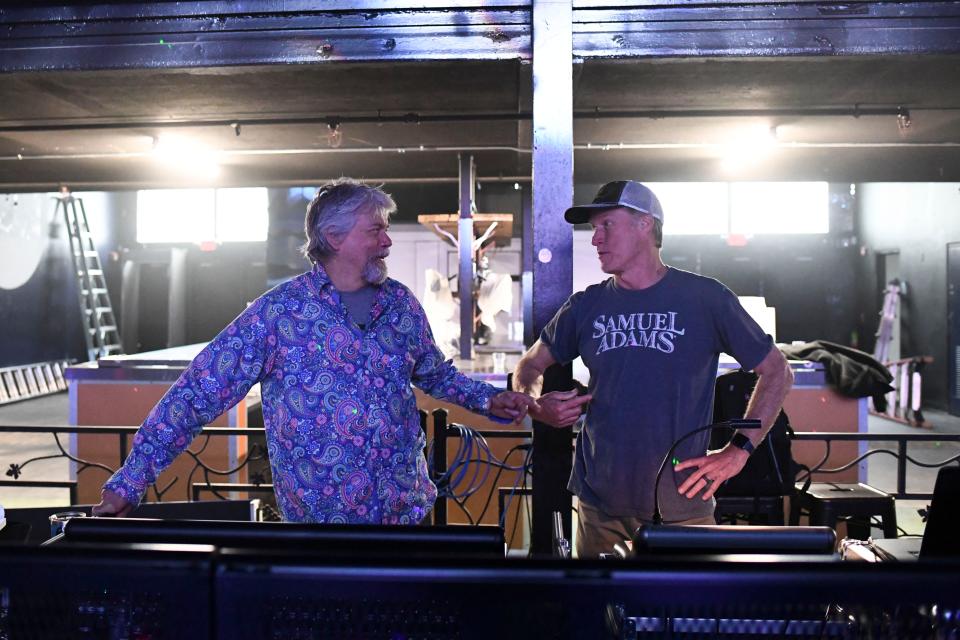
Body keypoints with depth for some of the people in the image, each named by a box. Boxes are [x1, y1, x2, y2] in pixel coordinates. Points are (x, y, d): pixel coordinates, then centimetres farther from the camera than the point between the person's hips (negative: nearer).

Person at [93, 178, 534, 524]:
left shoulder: (401, 304, 3)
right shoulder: (279, 311, -10)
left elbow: (436, 374, 18)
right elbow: (201, 391, -11)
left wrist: (488, 400, 3)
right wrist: (130, 480, -14)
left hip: (407, 509, 4)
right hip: (317, 516, -4)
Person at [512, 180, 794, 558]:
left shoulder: (704, 298, -4)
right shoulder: (586, 306, 4)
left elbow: (777, 373, 2)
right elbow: (531, 366, 16)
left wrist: (739, 449, -7)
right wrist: (537, 406, -6)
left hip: (682, 507, -2)